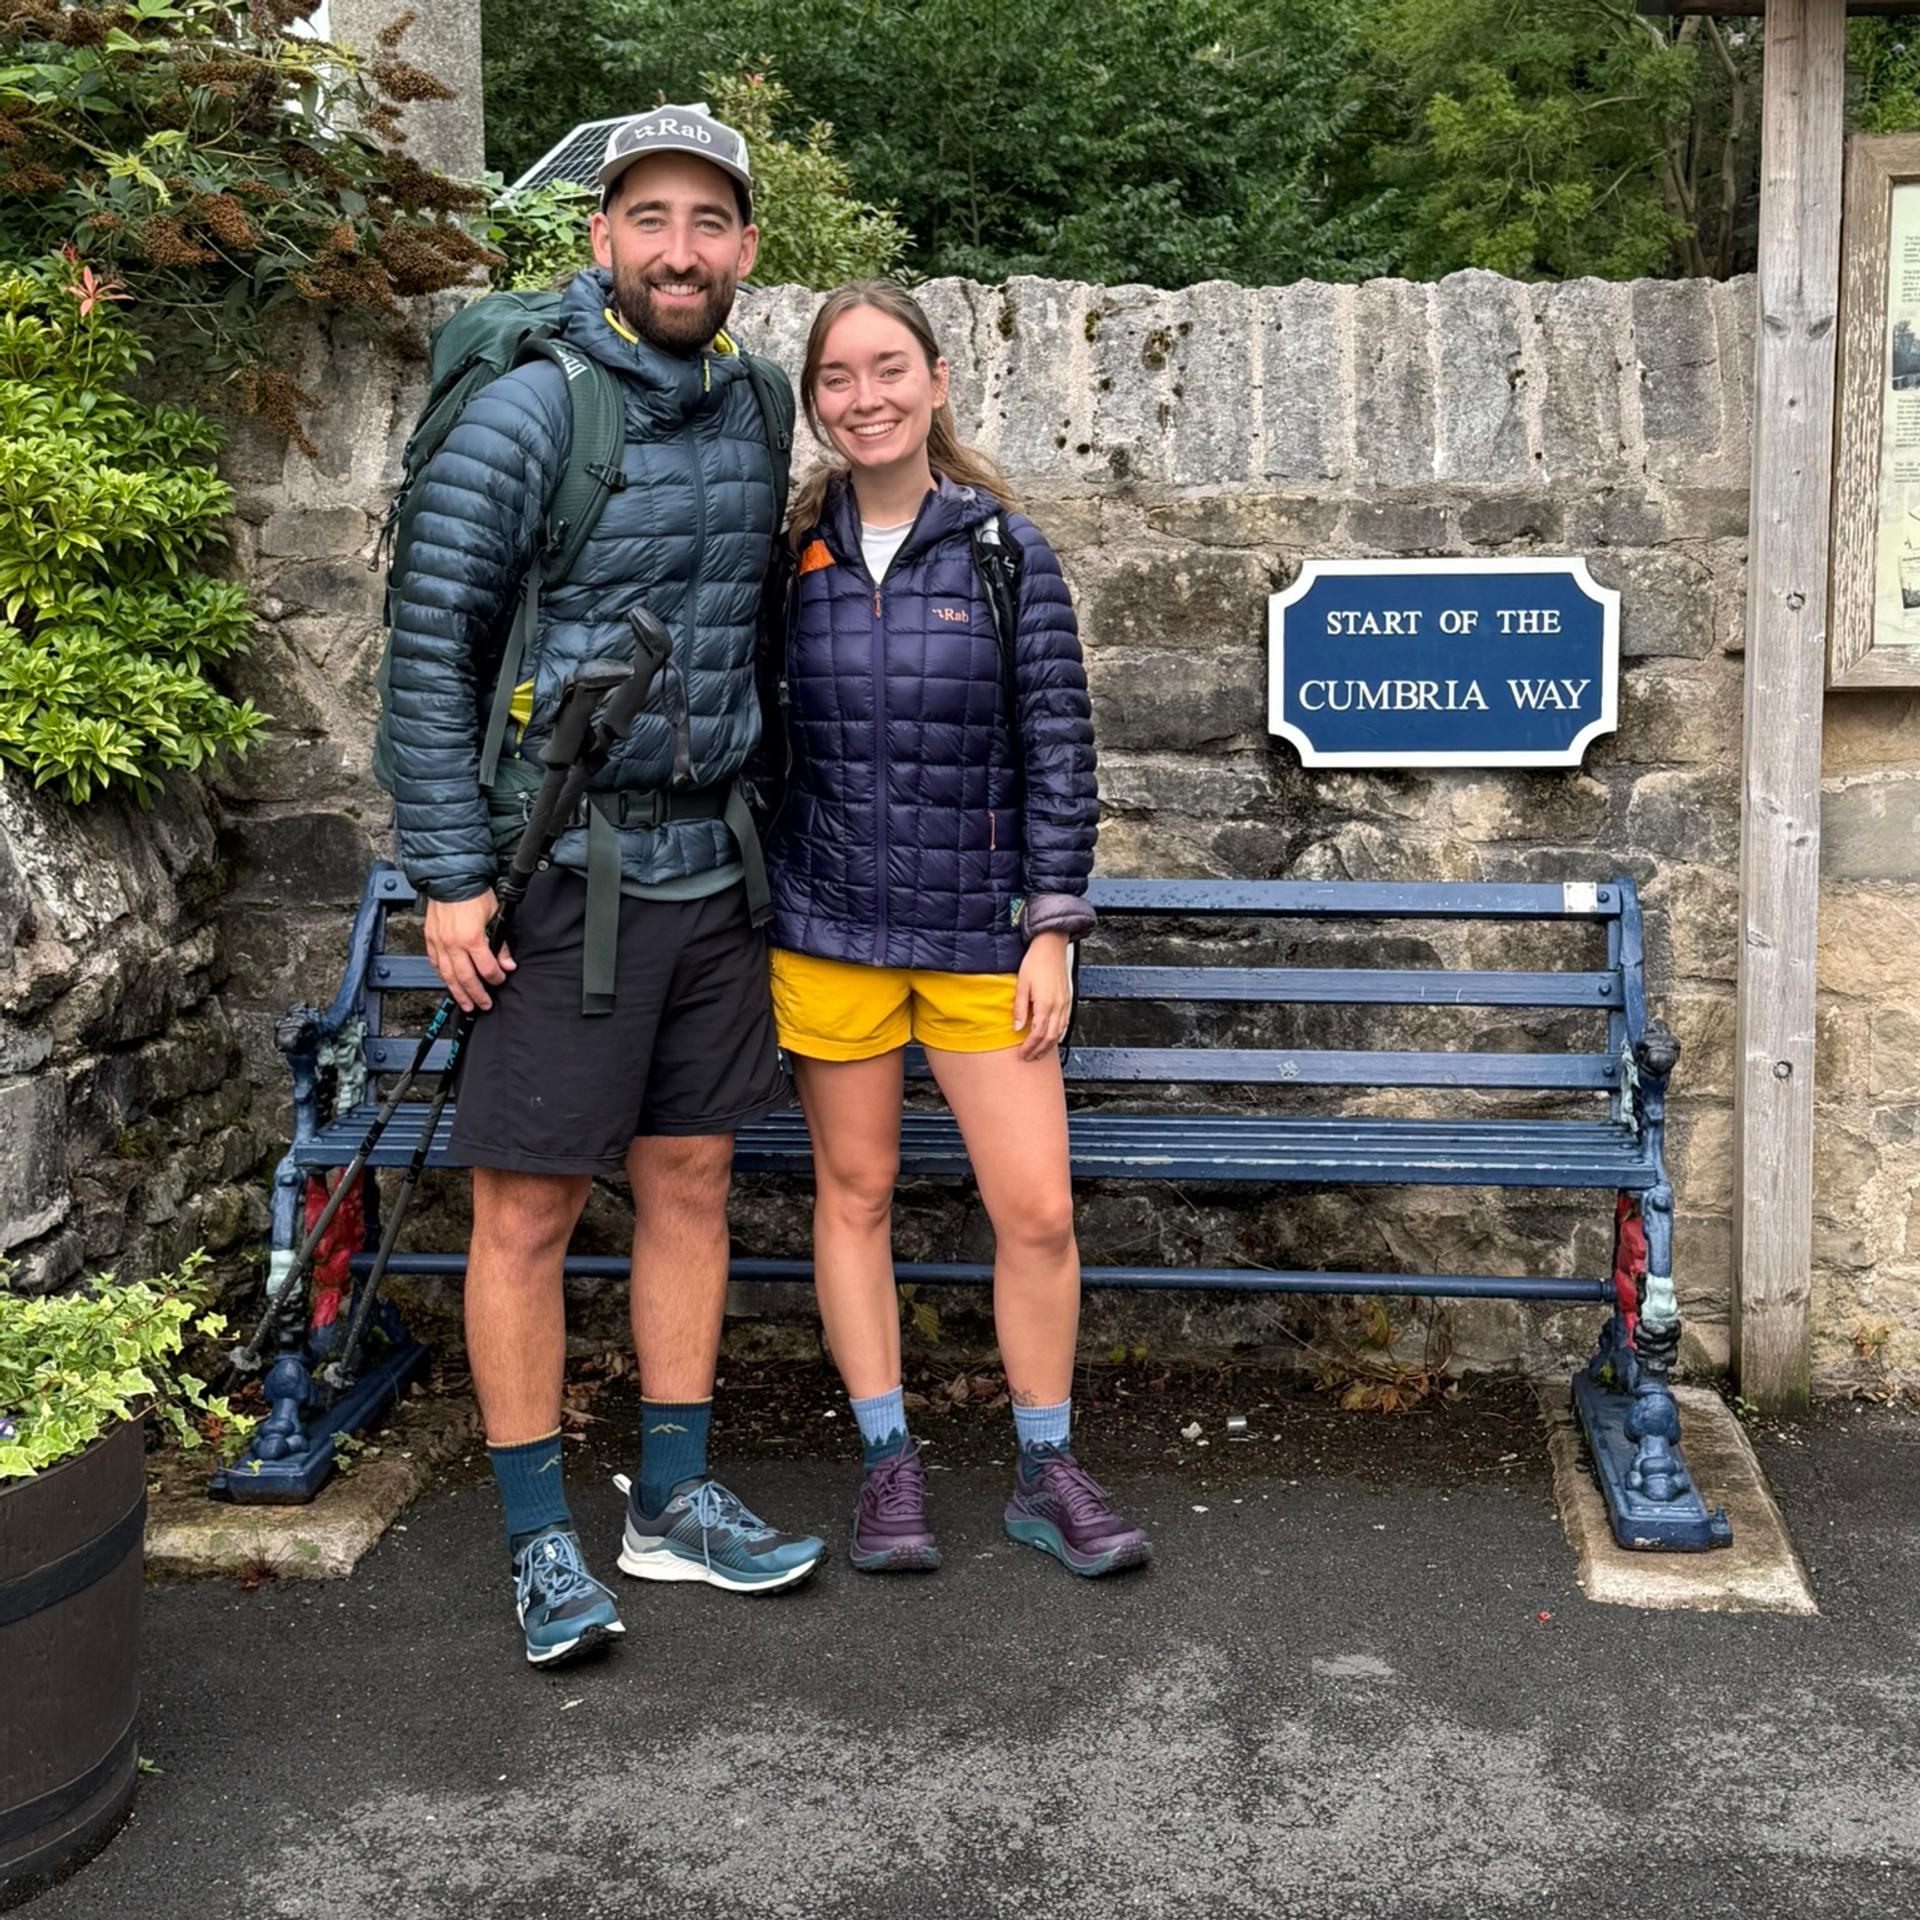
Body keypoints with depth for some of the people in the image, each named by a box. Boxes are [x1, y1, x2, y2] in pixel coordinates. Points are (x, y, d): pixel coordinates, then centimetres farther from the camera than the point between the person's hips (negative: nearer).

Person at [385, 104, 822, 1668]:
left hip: (710, 862, 6)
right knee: (530, 1207, -1)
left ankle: (673, 1503, 23)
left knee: (690, 1180, 11)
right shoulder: (526, 417, -11)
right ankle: (541, 1539, 12)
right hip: (566, 865, -6)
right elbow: (432, 646, -10)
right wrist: (448, 877, -13)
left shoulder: (751, 409, 8)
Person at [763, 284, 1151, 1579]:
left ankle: (1048, 1474, 16)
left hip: (978, 927, -1)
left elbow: (1058, 746, -1)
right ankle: (889, 1465, 21)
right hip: (827, 925, 1)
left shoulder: (1005, 548, -1)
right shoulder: (791, 554, 2)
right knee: (855, 1192, 8)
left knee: (1038, 1207, -2)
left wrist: (1053, 929, -5)